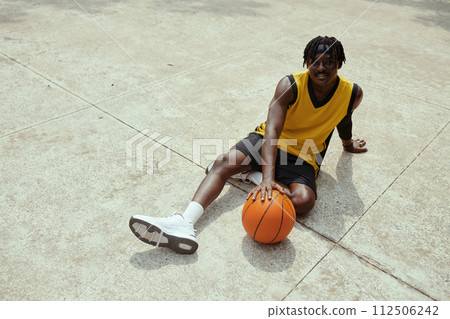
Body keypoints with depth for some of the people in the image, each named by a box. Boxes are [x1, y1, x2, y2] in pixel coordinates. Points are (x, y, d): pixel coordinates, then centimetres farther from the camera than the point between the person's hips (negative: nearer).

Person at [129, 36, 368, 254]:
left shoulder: (352, 94, -10)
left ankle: (251, 174, -12)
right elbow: (272, 131, -30)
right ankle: (184, 223, -42)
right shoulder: (290, 85, -18)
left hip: (302, 157, 1)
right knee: (223, 163, -26)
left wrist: (347, 143, 37)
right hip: (268, 141, 0)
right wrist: (268, 177, -45)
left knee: (304, 201, -32)